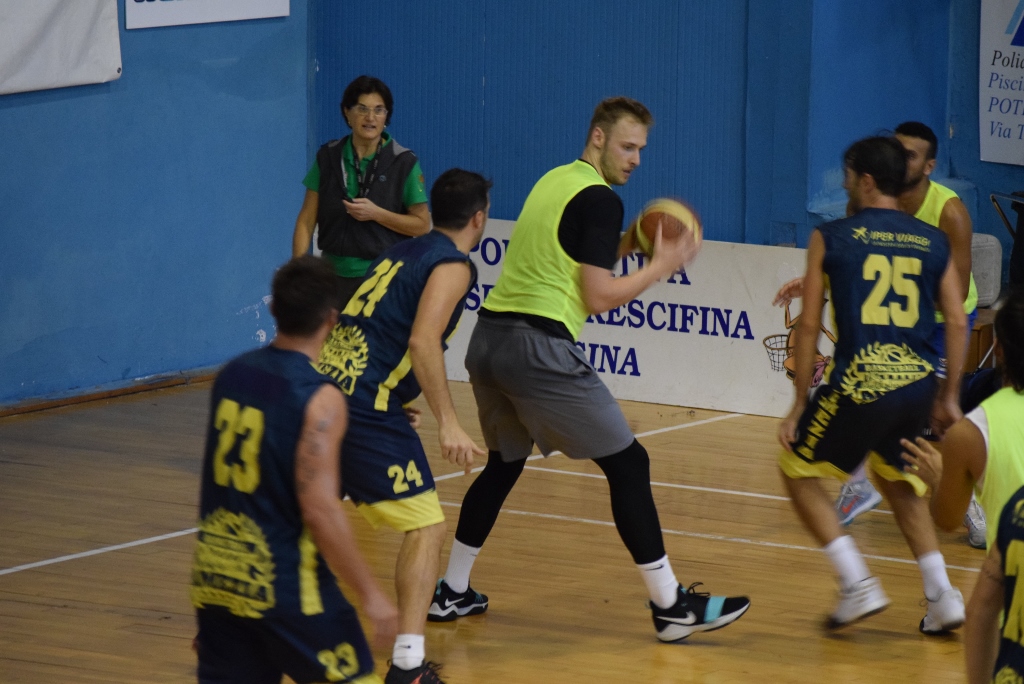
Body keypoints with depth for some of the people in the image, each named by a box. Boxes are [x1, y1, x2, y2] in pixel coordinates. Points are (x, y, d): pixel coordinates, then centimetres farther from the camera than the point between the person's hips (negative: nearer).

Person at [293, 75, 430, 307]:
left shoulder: (403, 162, -3)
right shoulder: (328, 157, 4)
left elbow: (422, 224, -1)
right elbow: (306, 220, 5)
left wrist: (376, 213, -15)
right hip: (335, 275, 2)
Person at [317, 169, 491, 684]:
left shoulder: (403, 252, 23)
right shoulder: (452, 265, -2)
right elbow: (422, 341, -17)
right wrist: (448, 424, -19)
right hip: (365, 407, -8)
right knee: (426, 528, -3)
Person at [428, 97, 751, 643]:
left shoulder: (554, 180, 19)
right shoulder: (599, 198, -8)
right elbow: (598, 298, -11)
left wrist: (627, 244, 18)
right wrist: (661, 267, -1)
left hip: (489, 337, 9)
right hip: (539, 346, -9)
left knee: (503, 464, 26)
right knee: (627, 464, -2)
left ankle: (450, 594, 27)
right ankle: (671, 607, -1)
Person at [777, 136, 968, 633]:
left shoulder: (830, 239, 3)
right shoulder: (933, 242, 11)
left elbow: (809, 325, 1)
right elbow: (957, 322, 8)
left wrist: (800, 403, 6)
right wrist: (949, 397, 17)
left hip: (861, 385, -4)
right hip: (919, 386, 5)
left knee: (798, 471, 17)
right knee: (898, 481, 29)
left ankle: (857, 585, 4)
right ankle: (942, 597, 18)